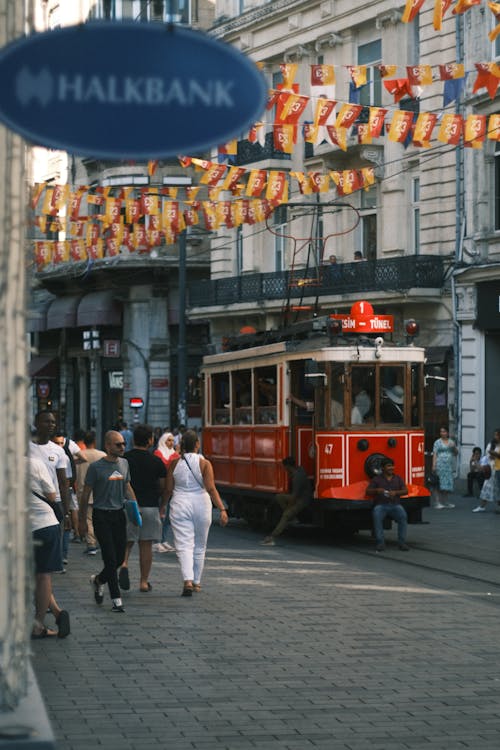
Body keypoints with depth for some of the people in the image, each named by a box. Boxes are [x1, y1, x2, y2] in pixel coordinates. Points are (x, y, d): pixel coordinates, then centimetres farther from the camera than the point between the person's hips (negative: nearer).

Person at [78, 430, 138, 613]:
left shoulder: (124, 463, 8)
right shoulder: (96, 467, -9)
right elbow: (85, 494, -4)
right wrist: (82, 521, -3)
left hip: (119, 514, 6)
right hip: (102, 516, -5)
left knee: (120, 557, 7)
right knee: (110, 558, -7)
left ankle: (98, 580, 34)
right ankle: (116, 599, -2)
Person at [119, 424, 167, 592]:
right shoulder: (156, 461, -2)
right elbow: (163, 488, 3)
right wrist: (162, 507, 19)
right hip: (150, 507, 0)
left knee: (127, 541, 11)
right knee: (146, 545, 7)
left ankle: (123, 564, -18)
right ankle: (144, 582, 9)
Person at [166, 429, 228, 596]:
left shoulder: (174, 463, -2)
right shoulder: (204, 463, -7)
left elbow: (168, 489, 1)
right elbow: (211, 489, -14)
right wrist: (222, 509, -15)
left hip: (180, 505, 0)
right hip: (201, 505, 0)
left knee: (184, 545, -5)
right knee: (199, 546, 15)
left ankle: (188, 580, -24)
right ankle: (196, 582, 24)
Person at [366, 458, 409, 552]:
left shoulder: (398, 478, 19)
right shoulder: (377, 479, 14)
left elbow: (405, 491, 9)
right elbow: (368, 491, 7)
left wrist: (395, 492, -10)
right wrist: (376, 490, -14)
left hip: (395, 505, 2)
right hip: (381, 505, -2)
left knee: (403, 515, -31)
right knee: (377, 516, -35)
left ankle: (402, 542, -27)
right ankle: (380, 543, -32)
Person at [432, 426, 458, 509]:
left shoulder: (451, 442, 14)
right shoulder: (437, 442, 3)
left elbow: (456, 453, 17)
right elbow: (434, 454, -2)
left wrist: (454, 447, -3)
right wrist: (434, 465, -11)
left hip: (449, 465, 4)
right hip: (440, 465, -4)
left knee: (448, 483, 5)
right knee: (440, 483, -9)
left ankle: (445, 502, 12)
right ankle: (438, 502, -9)